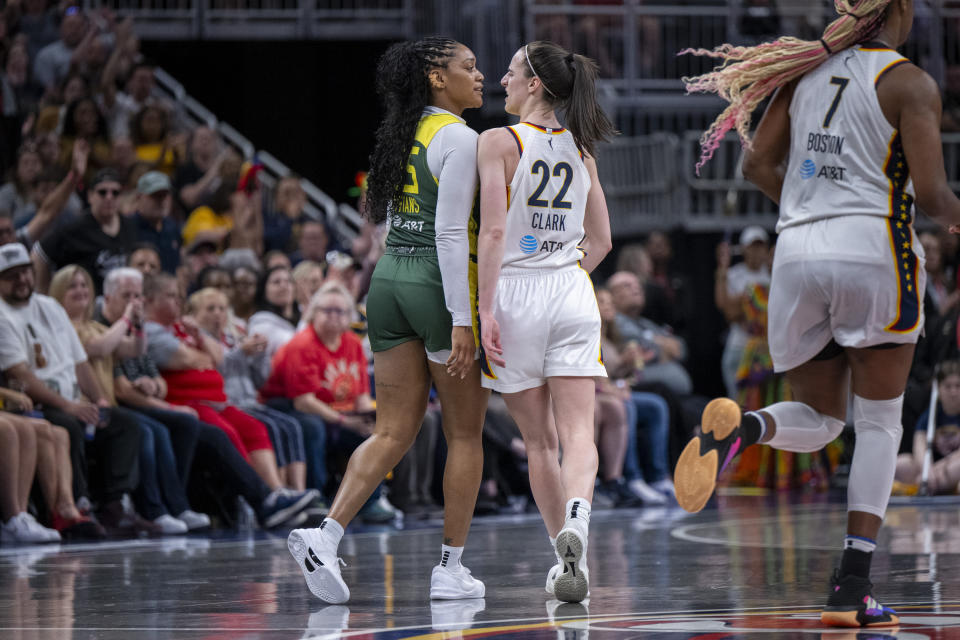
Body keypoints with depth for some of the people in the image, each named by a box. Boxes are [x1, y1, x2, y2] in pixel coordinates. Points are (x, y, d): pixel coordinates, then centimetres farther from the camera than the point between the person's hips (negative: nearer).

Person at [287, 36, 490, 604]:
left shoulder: (406, 132, 14)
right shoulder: (458, 138, -11)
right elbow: (449, 232, -18)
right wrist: (461, 321, -19)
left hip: (390, 278, 7)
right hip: (439, 285, -7)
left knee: (394, 431, 7)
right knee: (465, 432, 6)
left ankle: (326, 535, -10)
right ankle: (452, 568, 9)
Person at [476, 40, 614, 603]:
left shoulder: (500, 142, -6)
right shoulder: (580, 150, 10)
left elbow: (493, 231, -14)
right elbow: (601, 240, 14)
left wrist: (485, 309, -14)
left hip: (517, 293, -3)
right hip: (573, 295, 3)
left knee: (539, 440, 9)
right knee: (578, 433, -5)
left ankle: (566, 556, 13)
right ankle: (576, 521, -32)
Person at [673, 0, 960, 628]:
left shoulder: (807, 69, 12)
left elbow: (759, 165, 13)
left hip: (798, 251, 4)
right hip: (874, 248, -4)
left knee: (818, 421, 16)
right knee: (880, 423, 8)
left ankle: (740, 427, -19)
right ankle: (852, 588, 1)